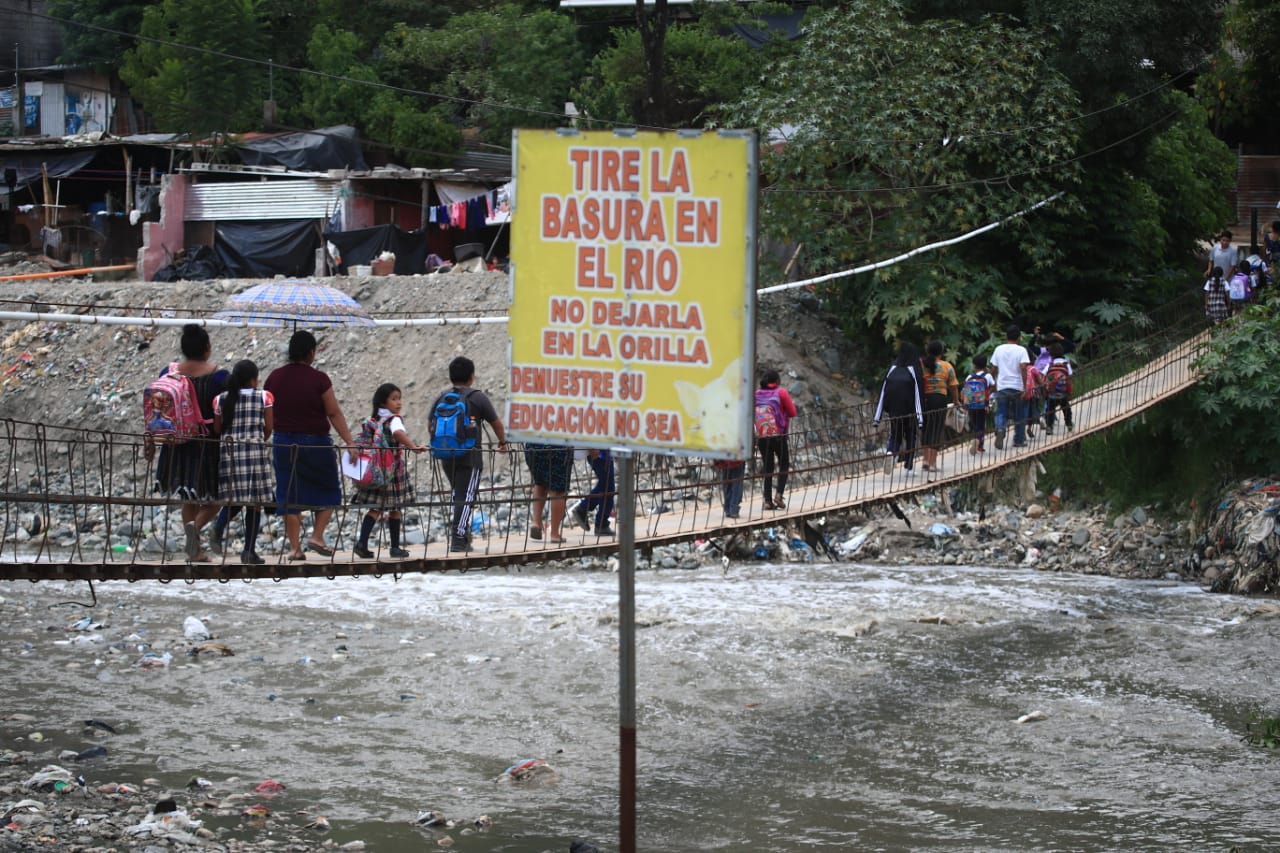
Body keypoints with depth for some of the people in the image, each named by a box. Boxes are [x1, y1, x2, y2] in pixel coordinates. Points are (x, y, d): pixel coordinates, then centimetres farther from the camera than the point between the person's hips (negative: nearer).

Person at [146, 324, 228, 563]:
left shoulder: (168, 373, 0)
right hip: (209, 443, -4)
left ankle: (195, 551, 20)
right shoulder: (219, 376, -10)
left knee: (189, 498, 17)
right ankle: (196, 526, -22)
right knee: (212, 497, 7)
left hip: (177, 443, 4)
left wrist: (150, 441, 13)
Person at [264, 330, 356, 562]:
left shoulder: (275, 377, 2)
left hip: (283, 442, 4)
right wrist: (350, 443, -7)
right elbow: (334, 414, -10)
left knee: (289, 495, 8)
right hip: (316, 443, -4)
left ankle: (294, 547, 7)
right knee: (328, 490, 13)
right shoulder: (318, 379, -10)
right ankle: (317, 536, 2)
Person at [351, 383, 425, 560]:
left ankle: (362, 543, -10)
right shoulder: (394, 419, -12)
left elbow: (364, 442, 11)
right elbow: (399, 433, -32)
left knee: (375, 508, 5)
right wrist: (414, 447, -44)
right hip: (393, 470, -5)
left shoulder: (372, 421, 8)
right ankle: (395, 548, 13)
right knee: (394, 508, 6)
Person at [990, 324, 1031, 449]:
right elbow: (1023, 368, -16)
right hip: (1017, 387, -2)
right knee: (1019, 415, 12)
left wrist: (994, 385, 22)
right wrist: (1025, 387, -15)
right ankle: (1019, 440, 20)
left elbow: (994, 369, 9)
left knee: (1001, 414, 3)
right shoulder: (1021, 350, -6)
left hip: (1001, 387, 2)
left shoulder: (999, 349, 5)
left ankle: (1000, 430, -26)